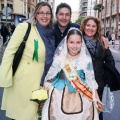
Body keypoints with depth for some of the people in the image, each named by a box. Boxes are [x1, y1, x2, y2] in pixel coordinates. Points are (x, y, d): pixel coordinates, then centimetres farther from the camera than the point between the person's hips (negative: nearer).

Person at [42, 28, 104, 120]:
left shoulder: (86, 60, -3)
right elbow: (51, 77, 4)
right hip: (61, 96, 0)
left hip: (82, 97, 0)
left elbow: (91, 80, 4)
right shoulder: (60, 58, -4)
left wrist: (96, 97, 5)